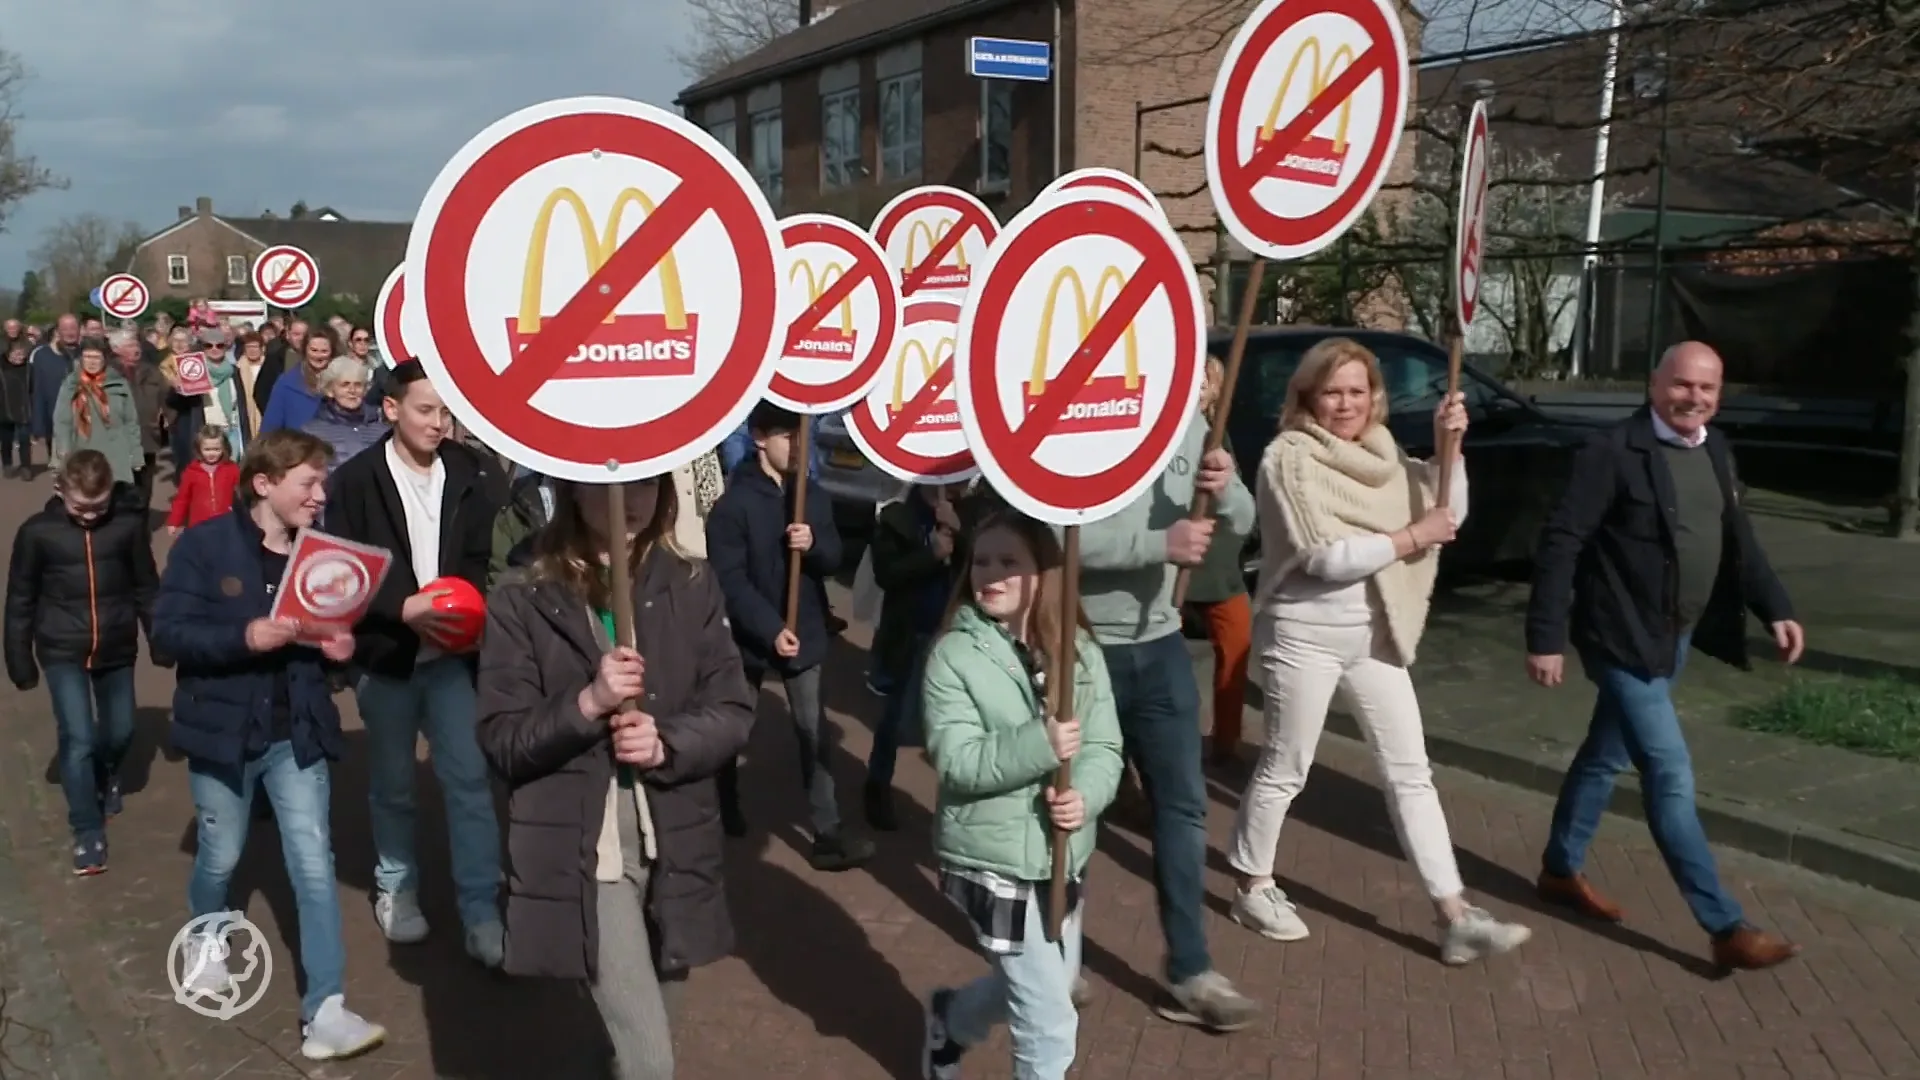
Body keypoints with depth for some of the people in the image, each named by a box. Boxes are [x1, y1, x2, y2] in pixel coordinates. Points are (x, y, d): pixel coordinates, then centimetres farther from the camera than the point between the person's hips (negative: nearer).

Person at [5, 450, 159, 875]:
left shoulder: (129, 524, -11)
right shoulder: (37, 532, -11)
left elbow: (146, 588, 1)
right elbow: (20, 601, -2)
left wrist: (161, 640, 7)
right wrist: (20, 660, 1)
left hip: (116, 649, 2)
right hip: (62, 652, -2)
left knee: (120, 732, 15)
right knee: (78, 739, -9)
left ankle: (106, 778, 50)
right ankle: (88, 831, 6)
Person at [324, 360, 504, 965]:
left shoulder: (468, 474, 0)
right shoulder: (357, 479, -8)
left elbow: (483, 556, 6)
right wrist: (403, 608, -20)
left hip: (453, 650, 1)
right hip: (386, 653, -1)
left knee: (470, 777, -5)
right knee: (392, 784, 14)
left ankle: (482, 910, 2)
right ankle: (395, 889, 34)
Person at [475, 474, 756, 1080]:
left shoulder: (693, 586, 1)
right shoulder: (523, 599, -6)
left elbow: (734, 713, 1)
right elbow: (502, 743, -6)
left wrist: (667, 744, -17)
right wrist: (586, 704, -22)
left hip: (676, 847, 4)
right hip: (582, 853, -3)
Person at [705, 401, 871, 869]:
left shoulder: (813, 496, 2)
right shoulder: (734, 503, -15)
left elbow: (834, 559, 4)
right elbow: (729, 579, -19)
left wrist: (814, 544, -19)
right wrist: (771, 629, -26)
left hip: (804, 631, 3)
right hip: (750, 634, -3)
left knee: (815, 731, 0)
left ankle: (827, 832, 2)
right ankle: (726, 808, 39)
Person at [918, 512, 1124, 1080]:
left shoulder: (1079, 650, -2)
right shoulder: (954, 654, -13)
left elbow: (1104, 748, -4)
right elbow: (956, 761, -19)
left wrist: (1085, 796, -24)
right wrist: (1039, 745, -32)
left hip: (1064, 855, 5)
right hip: (994, 858, -5)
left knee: (1040, 988, 23)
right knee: (1050, 1016, -1)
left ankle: (950, 1020, 50)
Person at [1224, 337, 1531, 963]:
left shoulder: (1380, 451, 8)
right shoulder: (1289, 458, -15)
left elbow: (1448, 515, 7)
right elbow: (1324, 557, -23)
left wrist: (1448, 448, -7)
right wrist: (1411, 537, -16)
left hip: (1375, 635, 7)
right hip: (1305, 637, -7)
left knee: (1411, 773, 7)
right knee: (1284, 771, 7)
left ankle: (1455, 918, 12)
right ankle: (1252, 888, 26)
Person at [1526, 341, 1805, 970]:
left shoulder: (1715, 451, 8)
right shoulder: (1614, 452, -17)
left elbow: (1738, 539, 18)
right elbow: (1562, 543, -18)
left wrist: (1774, 609, 7)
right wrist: (1545, 637, -20)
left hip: (1675, 636, 8)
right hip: (1623, 639, -8)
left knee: (1606, 757, 19)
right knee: (1671, 779, -5)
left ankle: (1561, 870, 35)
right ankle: (1727, 929, 2)